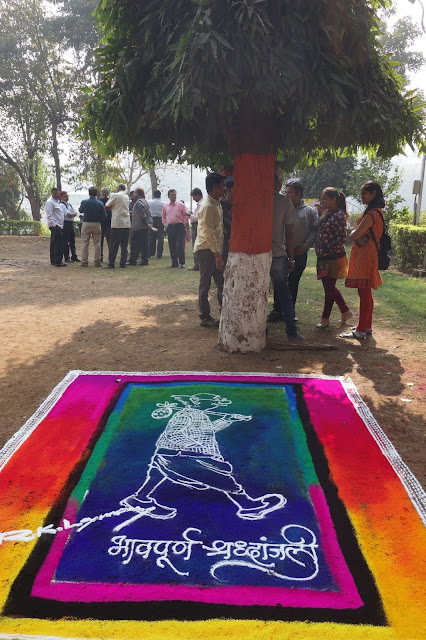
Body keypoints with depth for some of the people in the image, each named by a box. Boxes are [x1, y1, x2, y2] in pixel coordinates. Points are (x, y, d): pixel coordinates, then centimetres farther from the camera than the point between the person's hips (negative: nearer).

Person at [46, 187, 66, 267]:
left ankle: (53, 260, 17)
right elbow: (49, 215, -15)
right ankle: (58, 261, -12)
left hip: (59, 226, 10)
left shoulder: (57, 201, 21)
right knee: (59, 244, -12)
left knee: (54, 244, 12)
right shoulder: (50, 202, -9)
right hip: (55, 226, -10)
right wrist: (53, 225, -19)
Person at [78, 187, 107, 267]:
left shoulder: (84, 202, -7)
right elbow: (104, 216, -2)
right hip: (97, 224, 1)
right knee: (97, 244, 6)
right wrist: (101, 223, 16)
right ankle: (97, 262, 5)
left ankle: (84, 261, 5)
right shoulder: (100, 203, -5)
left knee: (85, 243, 5)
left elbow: (80, 210, 14)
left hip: (86, 224, -1)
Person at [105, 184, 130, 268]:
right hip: (126, 223, 5)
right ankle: (123, 264, 7)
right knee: (124, 244, 6)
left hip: (117, 223, -5)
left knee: (114, 243, -2)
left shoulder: (115, 195, -4)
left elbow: (106, 206, 0)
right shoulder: (127, 196, 13)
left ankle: (111, 263, -4)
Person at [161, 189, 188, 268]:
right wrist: (165, 225, 14)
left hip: (179, 226, -4)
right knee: (172, 246, 5)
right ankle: (174, 263, 12)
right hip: (170, 227, 4)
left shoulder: (180, 205, 1)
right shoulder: (165, 206, 11)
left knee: (179, 245, -9)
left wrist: (183, 223, -4)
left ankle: (182, 263, 0)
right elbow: (163, 216, 23)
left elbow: (186, 214, 4)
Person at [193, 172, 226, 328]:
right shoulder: (207, 206, -17)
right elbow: (209, 234, -21)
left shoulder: (217, 204, 15)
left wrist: (219, 253, 18)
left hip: (215, 250, 9)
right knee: (205, 284, 0)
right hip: (206, 250, -9)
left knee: (221, 283, 13)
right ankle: (204, 318, 9)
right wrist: (218, 256, -23)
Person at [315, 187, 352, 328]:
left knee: (329, 288, 0)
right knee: (329, 287, 13)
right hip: (324, 258, 9)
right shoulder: (327, 214, 13)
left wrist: (325, 250, -17)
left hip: (334, 258, -9)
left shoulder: (339, 215, -13)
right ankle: (345, 311, 26)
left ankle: (325, 318, 14)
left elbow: (341, 240, -18)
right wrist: (321, 213, 7)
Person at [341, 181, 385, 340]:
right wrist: (359, 236, -9)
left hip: (365, 256, -10)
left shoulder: (372, 214, -16)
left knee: (364, 293, -7)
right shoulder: (376, 211, 17)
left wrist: (355, 234, 1)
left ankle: (361, 331, -3)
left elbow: (354, 235, -20)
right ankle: (367, 326, 24)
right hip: (364, 256, 10)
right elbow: (355, 235, 13)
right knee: (366, 293, 15)